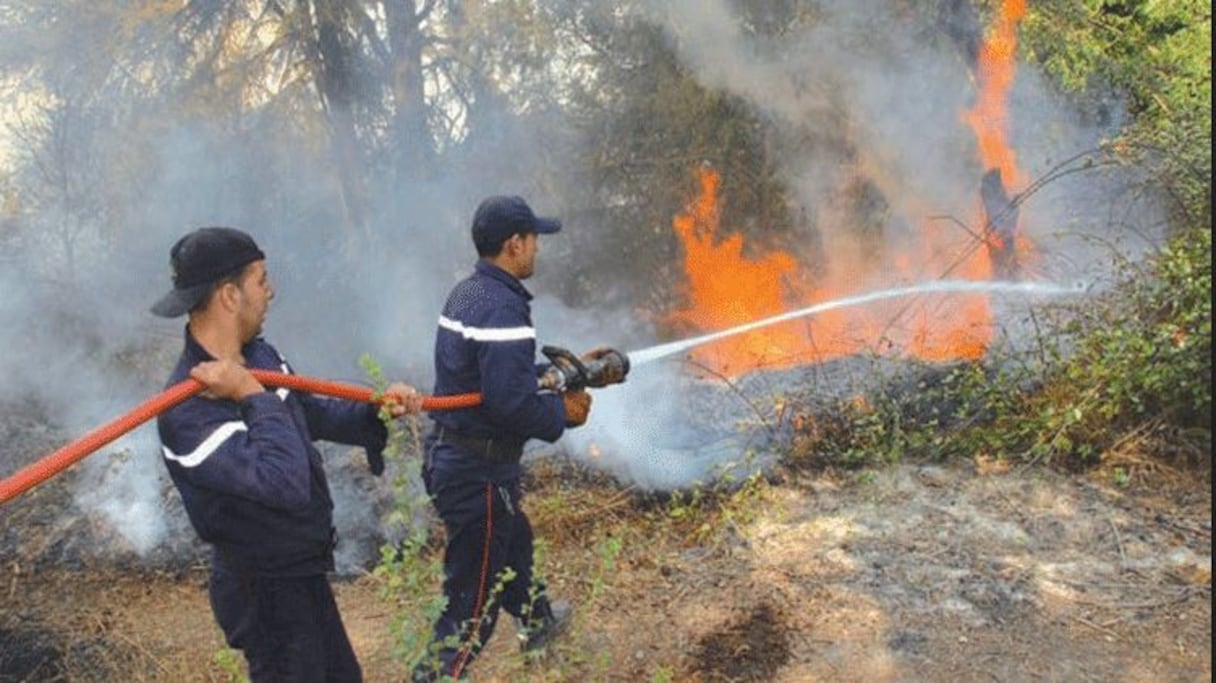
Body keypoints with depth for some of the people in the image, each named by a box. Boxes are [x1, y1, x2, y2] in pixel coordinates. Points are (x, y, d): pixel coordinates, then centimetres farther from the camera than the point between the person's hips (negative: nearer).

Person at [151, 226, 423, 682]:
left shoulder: (259, 354, -3)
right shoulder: (189, 410, -31)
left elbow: (312, 414, 14)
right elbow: (285, 483, -39)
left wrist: (376, 413, 3)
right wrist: (254, 396, -33)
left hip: (302, 572, 9)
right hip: (267, 591, -9)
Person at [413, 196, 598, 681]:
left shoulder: (467, 293, 6)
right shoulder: (503, 307, -24)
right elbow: (511, 403, -30)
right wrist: (563, 412, -12)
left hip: (450, 456, 11)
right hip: (479, 472, -11)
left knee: (513, 539, 33)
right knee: (473, 601, 1)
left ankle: (537, 620, 56)